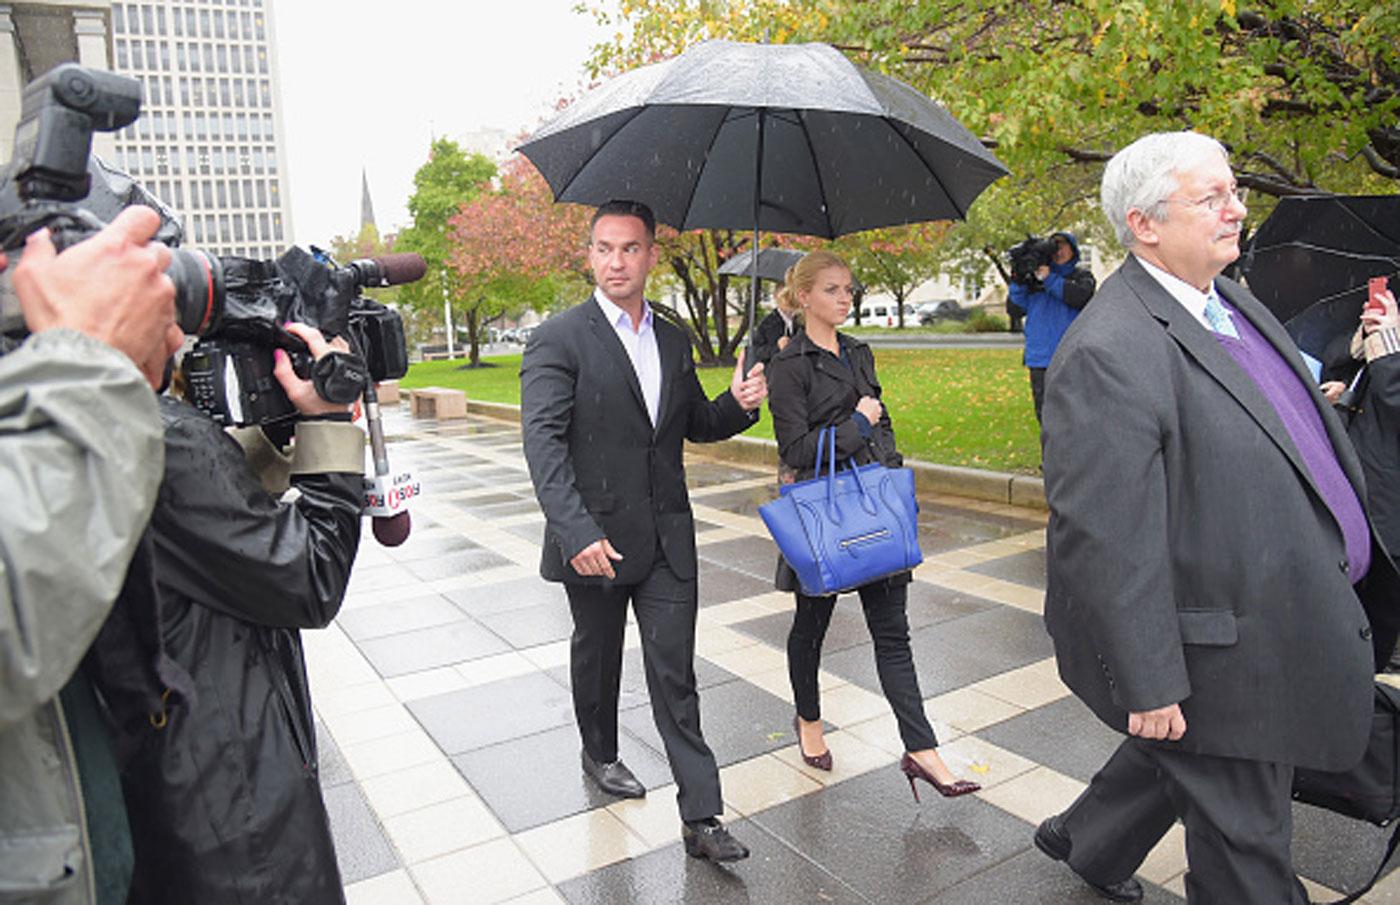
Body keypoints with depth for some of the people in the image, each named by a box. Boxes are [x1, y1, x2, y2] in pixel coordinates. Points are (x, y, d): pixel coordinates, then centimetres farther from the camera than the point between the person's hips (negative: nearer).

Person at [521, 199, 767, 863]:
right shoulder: (560, 339, -9)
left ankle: (701, 818, 10)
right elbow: (543, 441, -18)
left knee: (675, 673, 4)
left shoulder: (673, 341, 9)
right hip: (595, 539, -3)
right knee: (597, 653, 18)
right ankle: (599, 753, 45)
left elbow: (695, 424, 19)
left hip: (667, 538, 4)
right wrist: (576, 530, -30)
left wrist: (738, 403, -4)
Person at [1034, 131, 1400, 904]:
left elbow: (1304, 433, 18)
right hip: (1215, 661, -9)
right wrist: (1148, 684, -24)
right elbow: (1104, 540, -28)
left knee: (1184, 764, 29)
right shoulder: (1108, 353, -28)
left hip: (1268, 626, 10)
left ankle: (1087, 842, 53)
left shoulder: (1230, 299, 5)